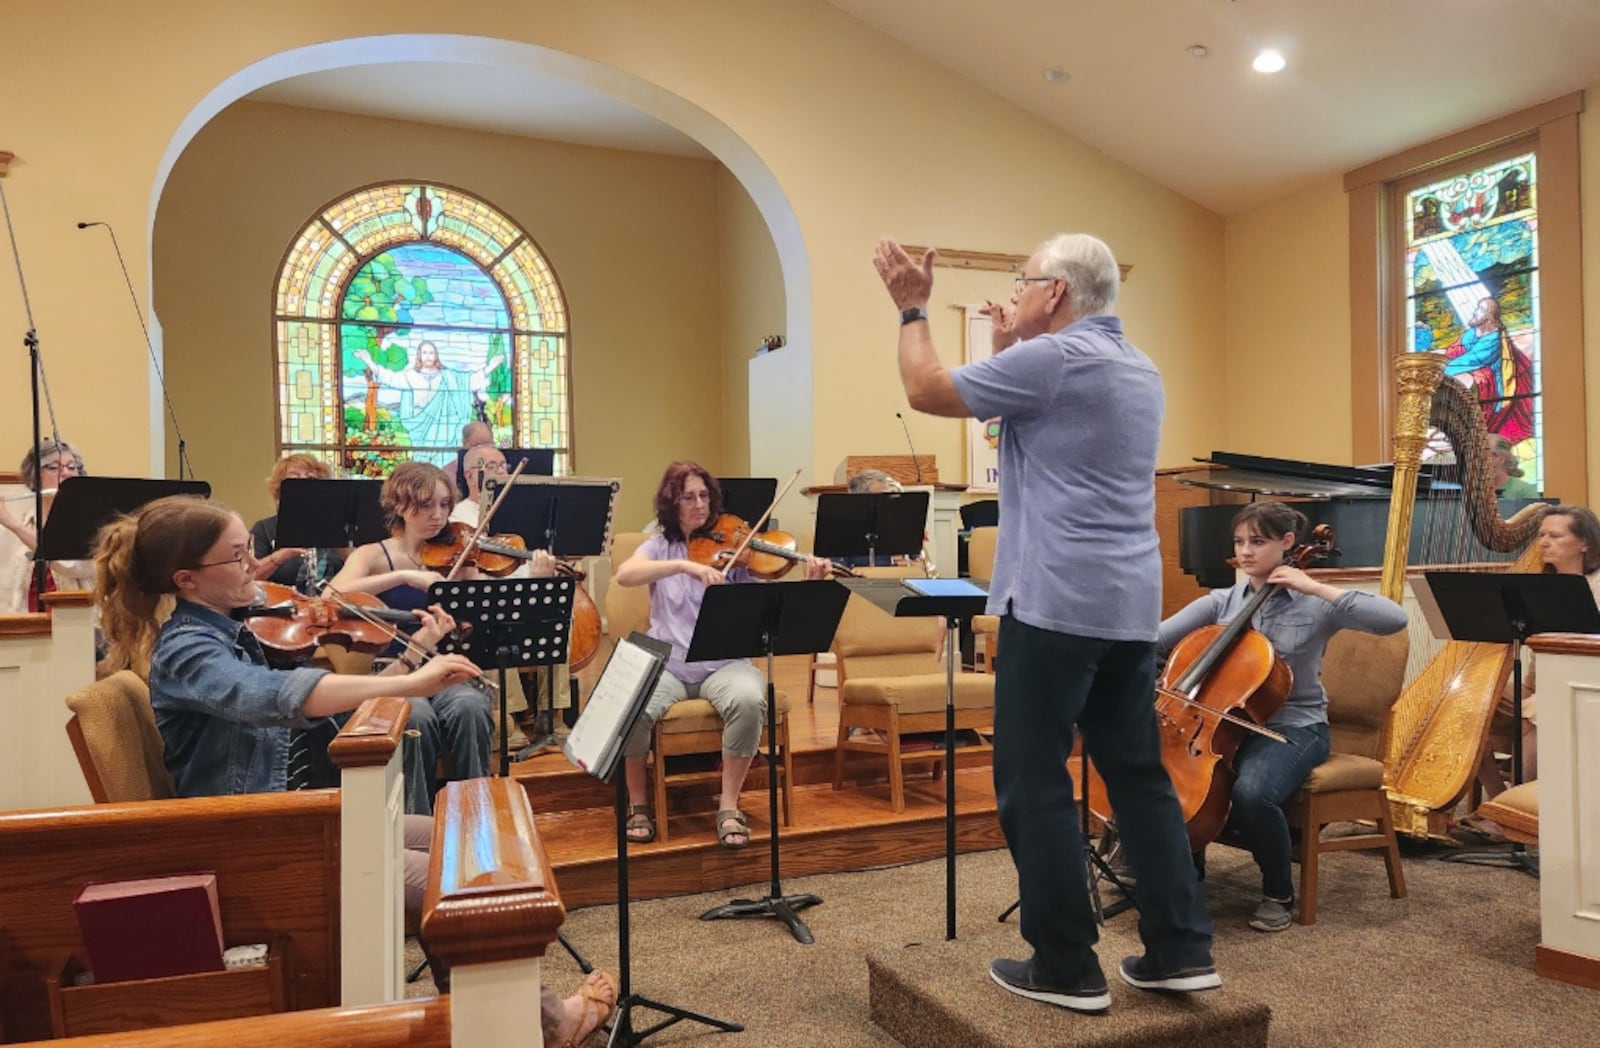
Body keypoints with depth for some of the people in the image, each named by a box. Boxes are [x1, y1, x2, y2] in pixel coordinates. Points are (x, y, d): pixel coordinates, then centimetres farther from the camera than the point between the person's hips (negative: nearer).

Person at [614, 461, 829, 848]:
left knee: (749, 700, -34)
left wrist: (810, 585, -24)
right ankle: (638, 804, -3)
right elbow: (624, 575, -17)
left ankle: (729, 806, -15)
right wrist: (686, 565, -30)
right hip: (668, 664, 0)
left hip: (724, 664, 0)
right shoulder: (660, 546, 6)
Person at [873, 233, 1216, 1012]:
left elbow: (928, 391, -5)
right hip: (1131, 604, 9)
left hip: (1056, 601, -9)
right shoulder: (1141, 372, 17)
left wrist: (913, 309, 9)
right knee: (1139, 774, 14)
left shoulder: (1055, 358, -11)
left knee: (1034, 782, 1)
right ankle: (1181, 950, 19)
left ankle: (1066, 968, 9)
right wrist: (1011, 349, 25)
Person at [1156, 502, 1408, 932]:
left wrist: (1316, 587, -17)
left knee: (1251, 792, -35)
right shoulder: (1220, 602, 7)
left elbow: (1394, 619, -18)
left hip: (1293, 728, -3)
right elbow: (1156, 637, -3)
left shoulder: (1314, 605, -2)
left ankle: (1279, 893, -5)